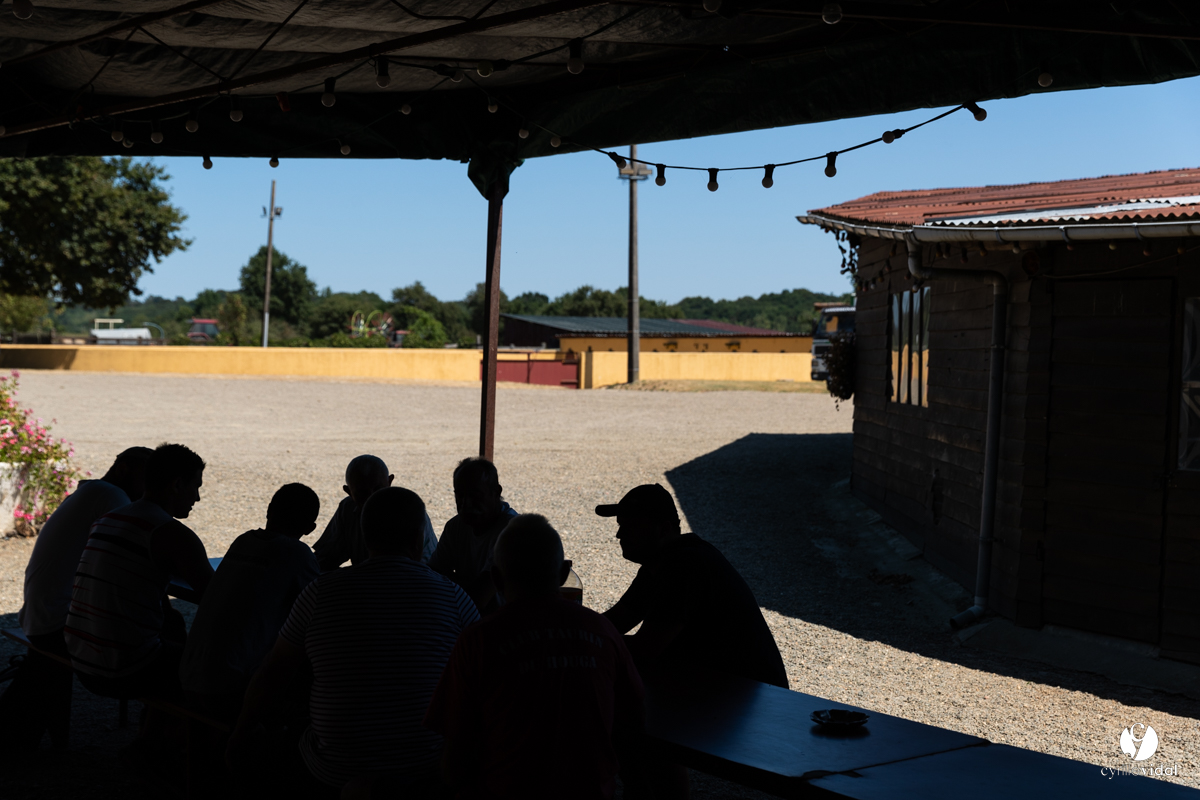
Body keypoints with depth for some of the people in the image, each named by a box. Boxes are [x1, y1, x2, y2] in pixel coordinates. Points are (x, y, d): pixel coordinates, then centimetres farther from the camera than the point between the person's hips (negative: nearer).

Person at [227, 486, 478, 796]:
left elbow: (273, 673, 1)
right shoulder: (452, 597, -7)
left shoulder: (322, 592, -7)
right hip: (427, 771, 0)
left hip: (336, 773, 0)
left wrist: (241, 734, 17)